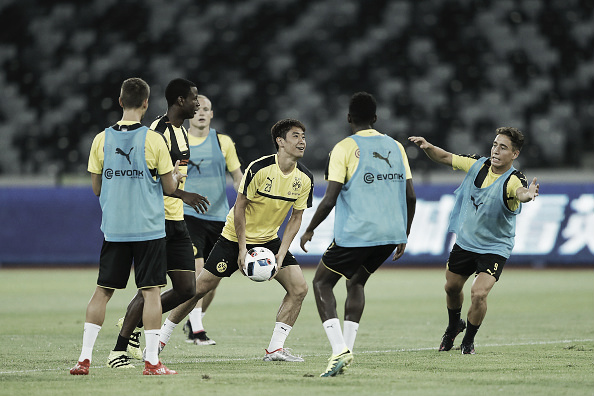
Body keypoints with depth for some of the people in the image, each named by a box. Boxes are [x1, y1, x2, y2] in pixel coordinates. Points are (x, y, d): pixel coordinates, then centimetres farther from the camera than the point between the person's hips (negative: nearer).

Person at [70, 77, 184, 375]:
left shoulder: (102, 139, 2)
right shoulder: (153, 140, -7)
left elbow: (96, 188, 9)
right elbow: (169, 188, -2)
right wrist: (175, 175, 19)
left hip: (113, 228, 3)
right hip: (148, 227, -3)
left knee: (102, 290, 9)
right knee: (150, 290, 0)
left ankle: (85, 357, 5)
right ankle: (152, 360, -3)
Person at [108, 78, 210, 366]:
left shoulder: (181, 131, 16)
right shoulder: (159, 132, -15)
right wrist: (183, 196, -29)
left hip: (175, 223, 9)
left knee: (186, 289, 3)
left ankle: (134, 323, 21)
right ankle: (118, 351, -1)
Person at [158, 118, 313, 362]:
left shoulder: (305, 179, -9)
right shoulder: (259, 168, -23)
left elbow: (296, 217, 1)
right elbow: (240, 207, -16)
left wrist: (282, 252, -9)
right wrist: (242, 248, -16)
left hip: (269, 240, 5)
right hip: (236, 238, -5)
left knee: (298, 288, -11)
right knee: (200, 288, -5)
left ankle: (275, 349, -3)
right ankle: (161, 335, 11)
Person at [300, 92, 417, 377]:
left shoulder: (344, 149, -6)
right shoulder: (395, 147, 10)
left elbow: (329, 200, -11)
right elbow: (410, 196, 9)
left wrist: (309, 230, 3)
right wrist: (404, 236, 21)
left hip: (355, 233, -6)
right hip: (391, 233, 6)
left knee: (322, 283, 9)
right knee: (356, 281, 26)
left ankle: (339, 349, -10)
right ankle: (347, 348, 15)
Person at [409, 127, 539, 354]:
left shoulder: (512, 180, -26)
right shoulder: (477, 165, -9)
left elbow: (520, 191, -50)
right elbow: (445, 158, 2)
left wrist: (526, 195, -74)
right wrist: (428, 147, -17)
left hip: (495, 248, -5)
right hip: (465, 241, 5)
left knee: (479, 294, -20)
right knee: (452, 287, 19)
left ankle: (468, 340, 7)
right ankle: (454, 326, 51)